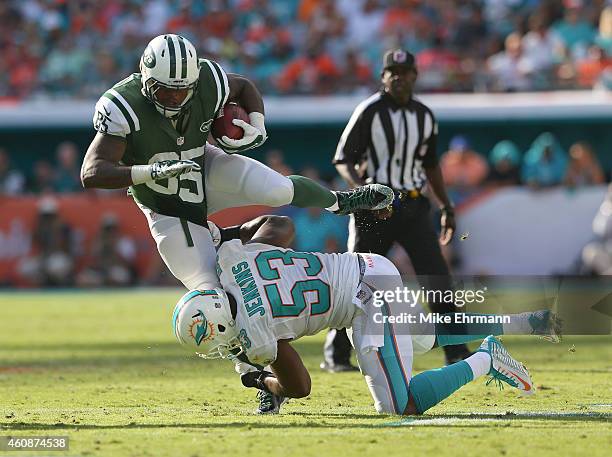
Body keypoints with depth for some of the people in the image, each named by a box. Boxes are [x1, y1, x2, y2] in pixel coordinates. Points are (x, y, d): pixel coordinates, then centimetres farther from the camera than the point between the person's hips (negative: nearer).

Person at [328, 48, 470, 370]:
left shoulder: (424, 116, 11)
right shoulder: (370, 111, -6)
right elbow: (343, 161, -7)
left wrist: (447, 207, 18)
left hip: (413, 206, 4)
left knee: (437, 278, -5)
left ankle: (456, 352, 0)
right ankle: (335, 355, 9)